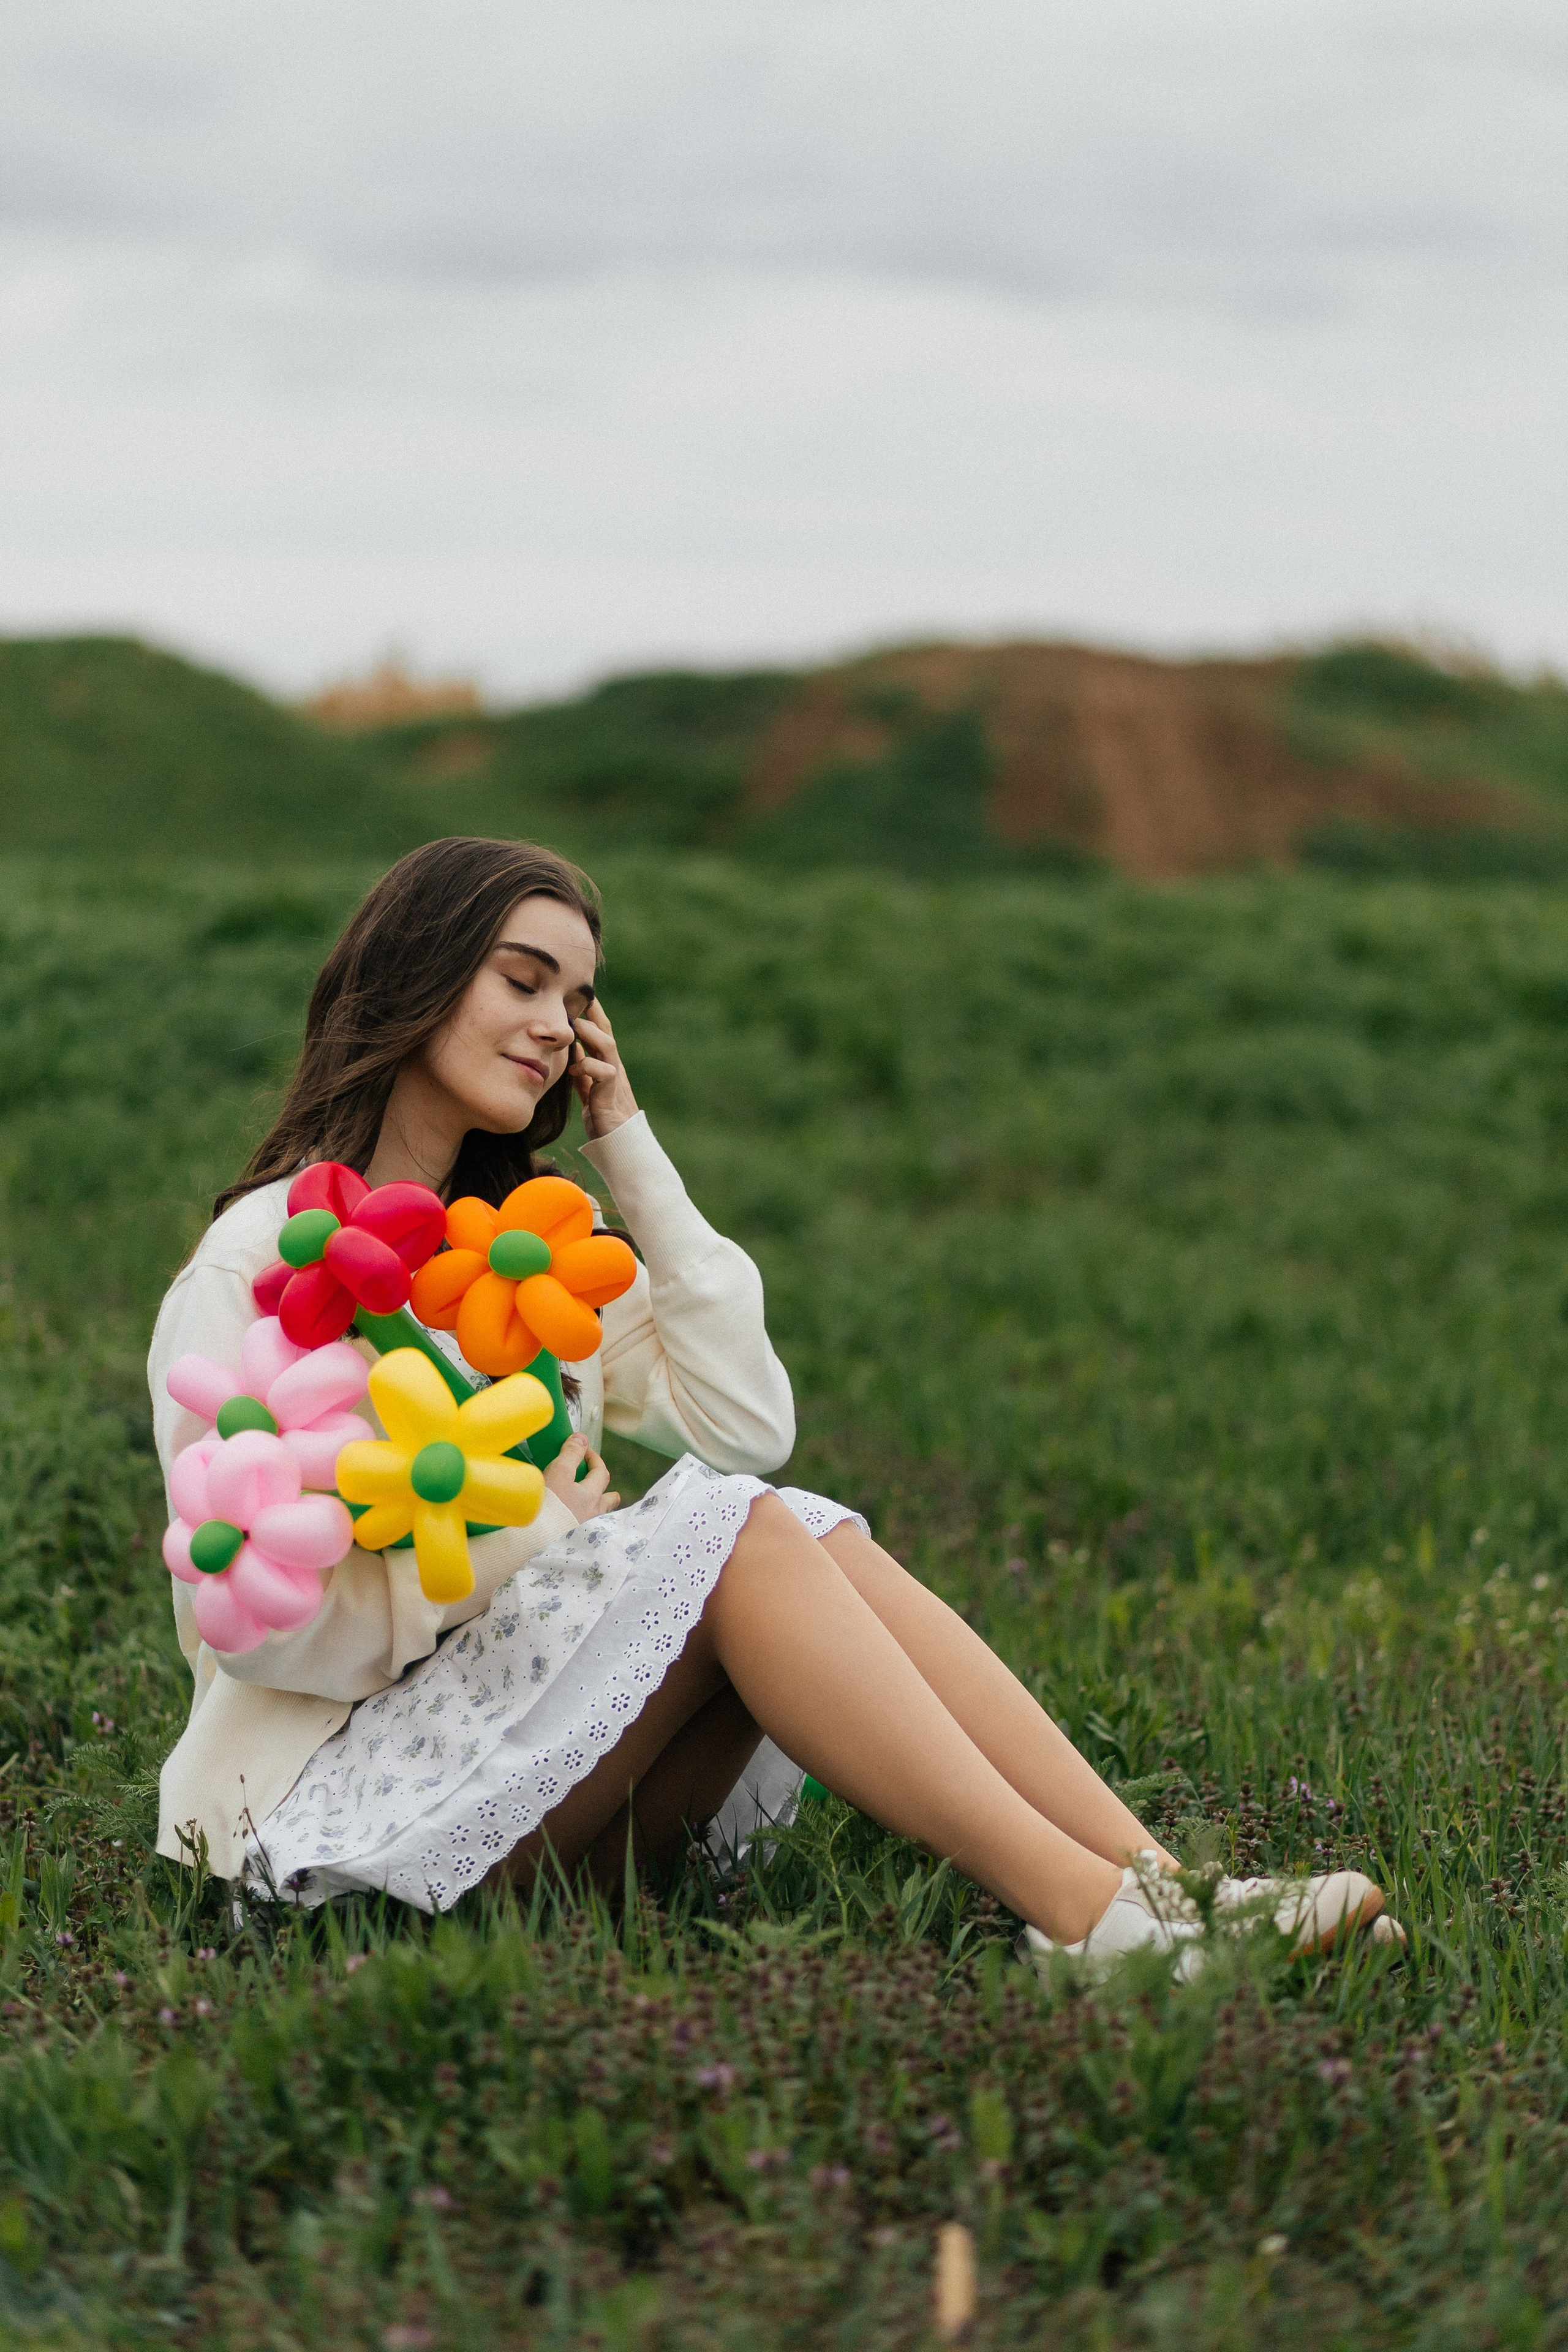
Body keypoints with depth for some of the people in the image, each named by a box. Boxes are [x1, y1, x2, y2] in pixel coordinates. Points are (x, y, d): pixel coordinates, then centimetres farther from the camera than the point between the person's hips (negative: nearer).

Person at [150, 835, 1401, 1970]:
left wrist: (632, 1151, 4)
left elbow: (748, 1426, 3)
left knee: (808, 1528, -18)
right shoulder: (265, 1258, -8)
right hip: (326, 1802, -7)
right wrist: (514, 1543, -17)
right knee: (728, 1527, -26)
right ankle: (1085, 1919, -35)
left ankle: (1160, 1889, -29)